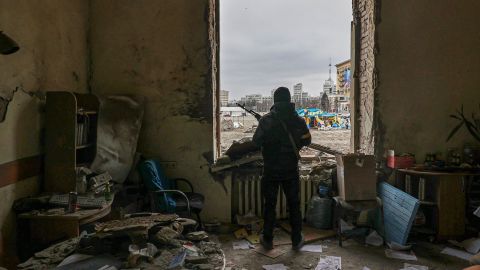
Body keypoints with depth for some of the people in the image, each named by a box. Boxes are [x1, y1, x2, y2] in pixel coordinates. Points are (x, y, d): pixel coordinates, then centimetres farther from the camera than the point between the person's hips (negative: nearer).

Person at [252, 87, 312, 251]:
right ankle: (297, 241, 23)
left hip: (271, 171, -1)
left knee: (269, 205, 11)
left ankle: (268, 240, 21)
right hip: (291, 170, 2)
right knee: (294, 205, 14)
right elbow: (307, 140, 7)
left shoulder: (266, 120, -12)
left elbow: (256, 142, -11)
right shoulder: (298, 120, -5)